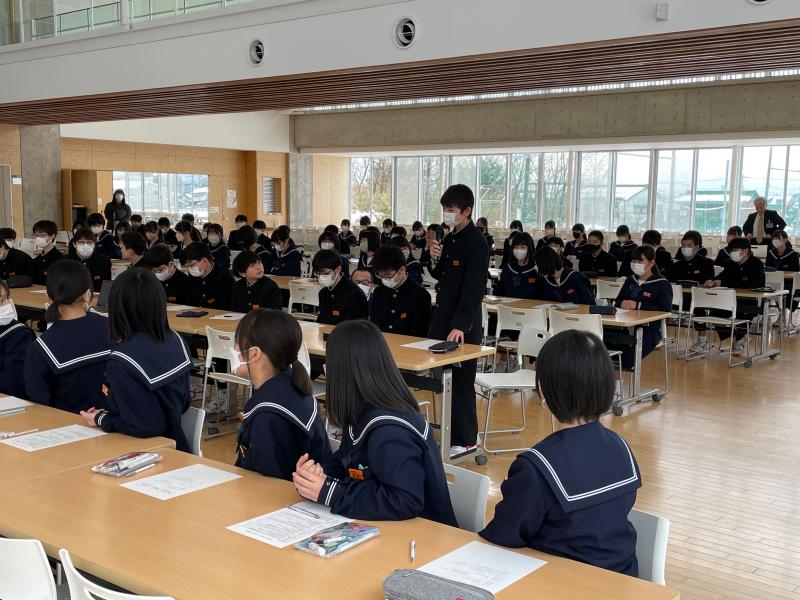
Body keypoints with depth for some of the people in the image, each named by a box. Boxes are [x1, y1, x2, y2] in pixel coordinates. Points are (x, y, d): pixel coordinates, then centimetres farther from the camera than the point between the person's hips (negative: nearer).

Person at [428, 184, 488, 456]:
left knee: (461, 382, 0)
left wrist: (461, 325, -33)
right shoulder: (449, 239, 11)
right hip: (443, 318, 8)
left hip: (463, 326, -8)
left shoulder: (476, 243, -16)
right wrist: (435, 260, -4)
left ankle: (465, 440, 11)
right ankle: (450, 430, 29)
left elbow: (474, 288, -24)